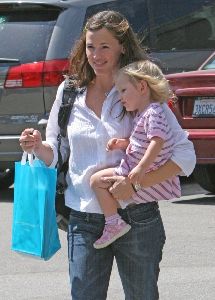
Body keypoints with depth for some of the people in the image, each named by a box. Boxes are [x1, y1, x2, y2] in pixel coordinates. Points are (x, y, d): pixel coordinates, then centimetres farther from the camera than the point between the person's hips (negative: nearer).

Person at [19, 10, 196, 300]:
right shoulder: (70, 92, 4)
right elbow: (56, 154, 13)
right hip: (84, 220, 2)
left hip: (136, 218, -2)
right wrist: (38, 146, -10)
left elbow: (185, 156, -11)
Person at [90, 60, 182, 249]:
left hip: (145, 179, -11)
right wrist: (123, 143, 7)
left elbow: (157, 141, -29)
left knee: (97, 180, -11)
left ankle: (114, 223, -13)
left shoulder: (153, 112, -16)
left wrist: (142, 167, -35)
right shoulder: (142, 113, 16)